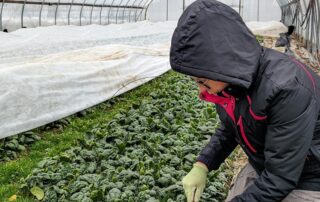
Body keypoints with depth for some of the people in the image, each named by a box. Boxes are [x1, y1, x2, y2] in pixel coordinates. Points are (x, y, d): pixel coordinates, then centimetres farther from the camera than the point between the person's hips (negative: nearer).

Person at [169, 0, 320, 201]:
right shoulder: (232, 77, -11)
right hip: (266, 169, 6)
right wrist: (202, 166, -6)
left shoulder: (288, 88, -33)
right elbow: (229, 129, 8)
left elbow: (280, 179, -30)